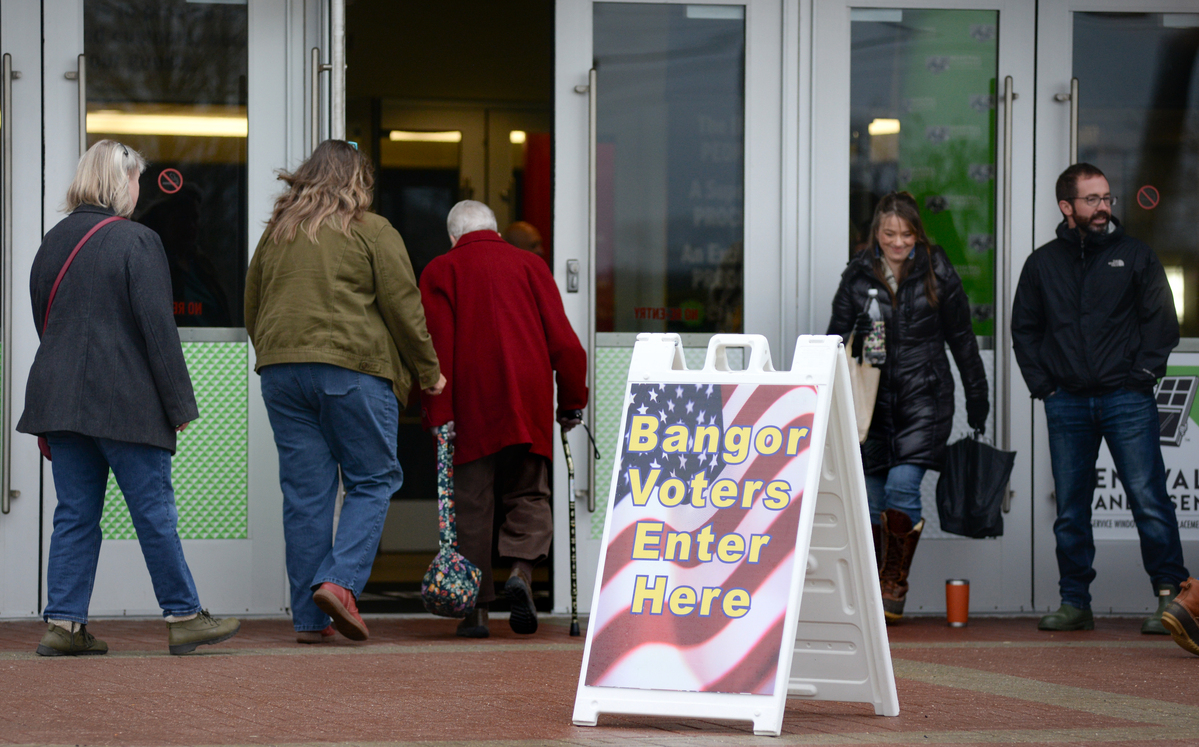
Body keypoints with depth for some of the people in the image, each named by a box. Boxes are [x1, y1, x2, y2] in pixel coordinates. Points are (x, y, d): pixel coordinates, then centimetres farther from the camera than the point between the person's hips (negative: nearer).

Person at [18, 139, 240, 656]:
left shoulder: (53, 242, 11)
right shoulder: (136, 242, -9)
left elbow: (43, 322, 16)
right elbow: (157, 327, -12)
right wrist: (179, 404, -7)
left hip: (59, 394, 6)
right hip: (124, 400, -6)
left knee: (75, 513, 8)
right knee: (154, 511, 1)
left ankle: (63, 623, 4)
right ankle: (184, 618, 6)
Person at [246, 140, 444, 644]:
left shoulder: (276, 233, 16)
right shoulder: (371, 232, 1)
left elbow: (252, 309, 22)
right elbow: (402, 307, -1)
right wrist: (428, 371, 9)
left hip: (281, 370, 5)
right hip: (352, 368, -5)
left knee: (304, 491, 5)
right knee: (373, 481, 5)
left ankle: (309, 617, 4)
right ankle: (340, 582, -14)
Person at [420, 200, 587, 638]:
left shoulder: (440, 272, 6)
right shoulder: (530, 265, 11)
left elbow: (436, 348, -5)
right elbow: (563, 341, 6)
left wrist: (438, 415, -7)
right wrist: (572, 402, 14)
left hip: (469, 407, -1)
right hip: (527, 406, 1)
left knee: (471, 508, 3)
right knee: (528, 496, 10)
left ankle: (476, 608, 1)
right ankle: (521, 570, -16)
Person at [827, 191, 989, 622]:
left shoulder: (937, 274, 1)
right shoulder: (858, 276, 4)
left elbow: (962, 339, 9)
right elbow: (837, 338, 10)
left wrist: (977, 401, 12)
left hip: (923, 398, -2)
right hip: (872, 398, 2)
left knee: (902, 486, -16)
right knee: (872, 497, 2)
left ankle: (895, 586, -4)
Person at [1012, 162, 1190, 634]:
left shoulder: (1135, 256, 7)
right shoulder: (1043, 264, 12)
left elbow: (1161, 321, 6)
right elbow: (1024, 328, 18)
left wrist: (1142, 374, -4)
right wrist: (1042, 383, 6)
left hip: (1126, 399, -2)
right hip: (1067, 401, 2)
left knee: (1148, 498, -9)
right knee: (1070, 509, 4)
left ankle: (1170, 595, -5)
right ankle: (1074, 603, 10)